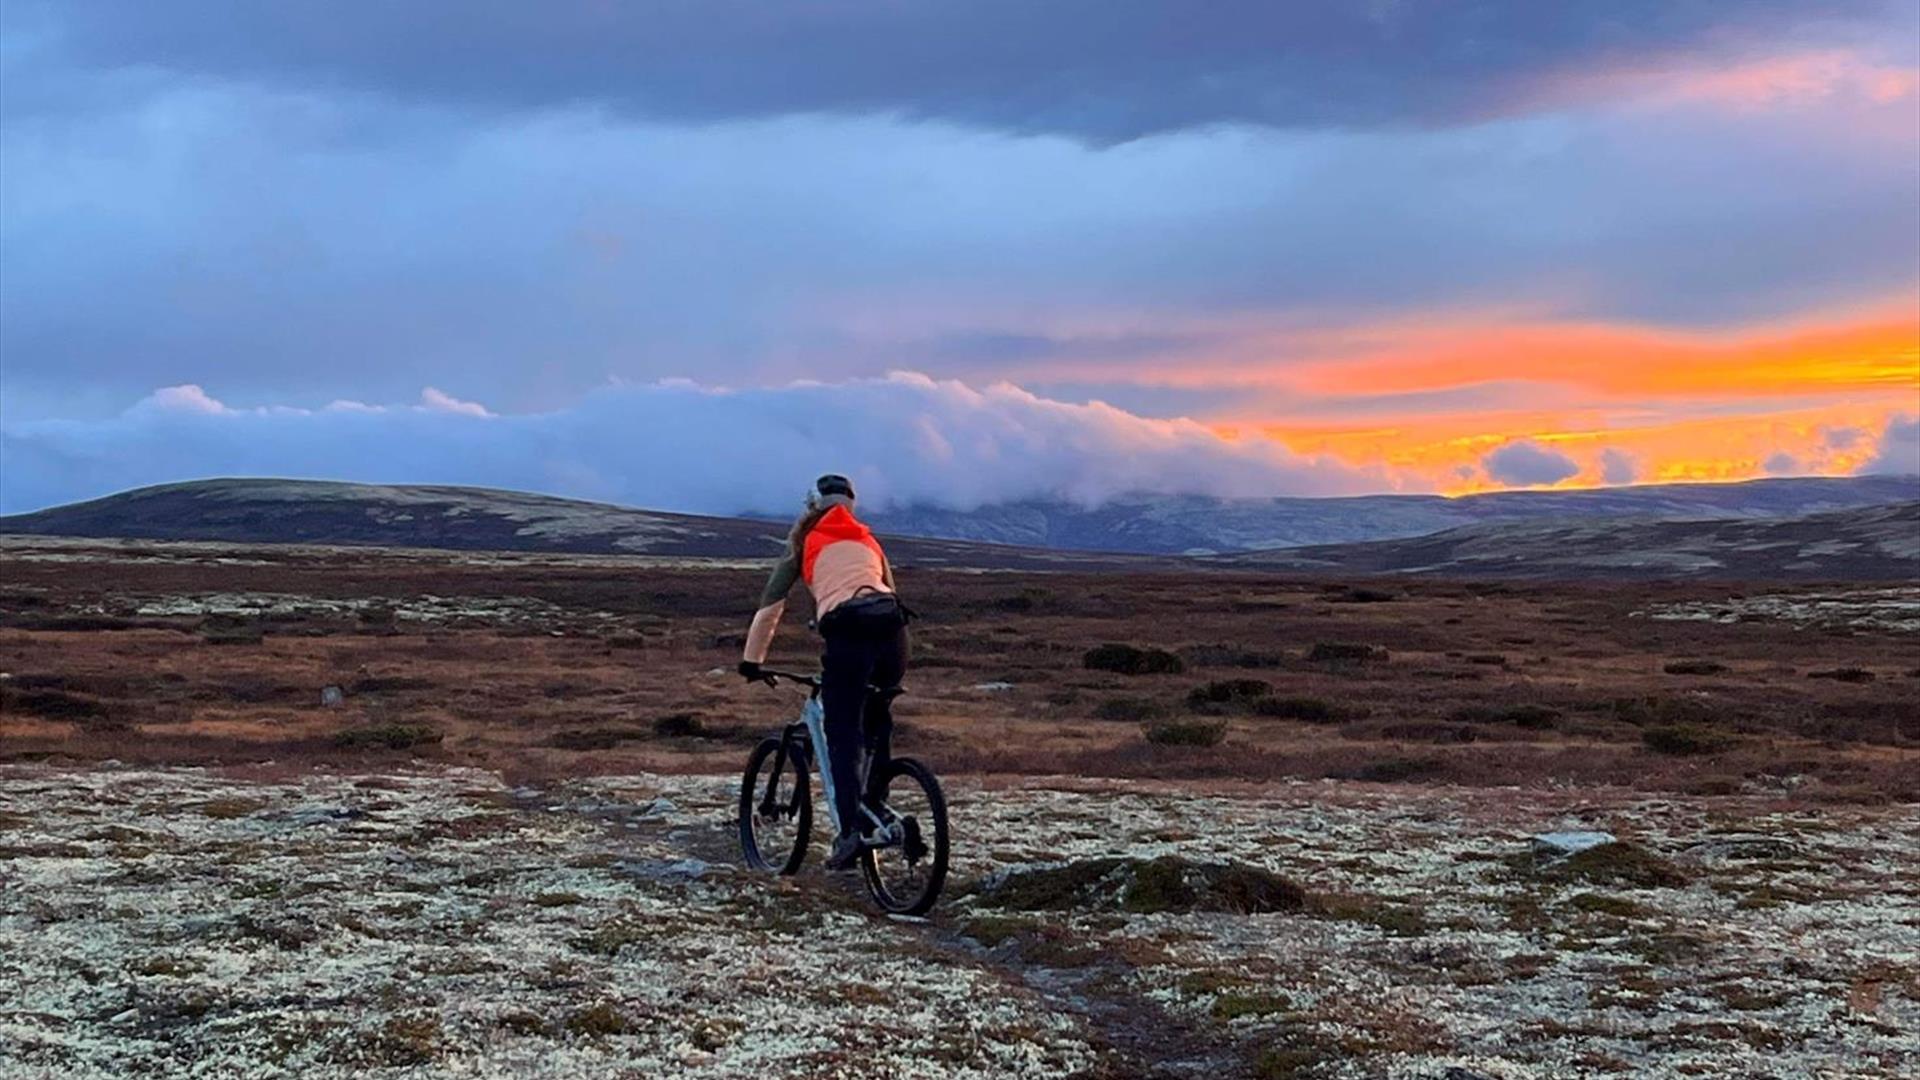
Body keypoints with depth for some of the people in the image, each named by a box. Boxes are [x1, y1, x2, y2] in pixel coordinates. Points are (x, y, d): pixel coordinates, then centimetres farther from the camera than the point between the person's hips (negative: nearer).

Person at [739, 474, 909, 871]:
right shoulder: (868, 541, 31)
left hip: (846, 633, -4)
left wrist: (751, 660, 23)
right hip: (892, 629, 4)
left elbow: (771, 604, 17)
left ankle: (850, 830, -12)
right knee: (878, 722, 26)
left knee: (842, 738, 0)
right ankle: (877, 807, 21)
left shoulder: (804, 545, 20)